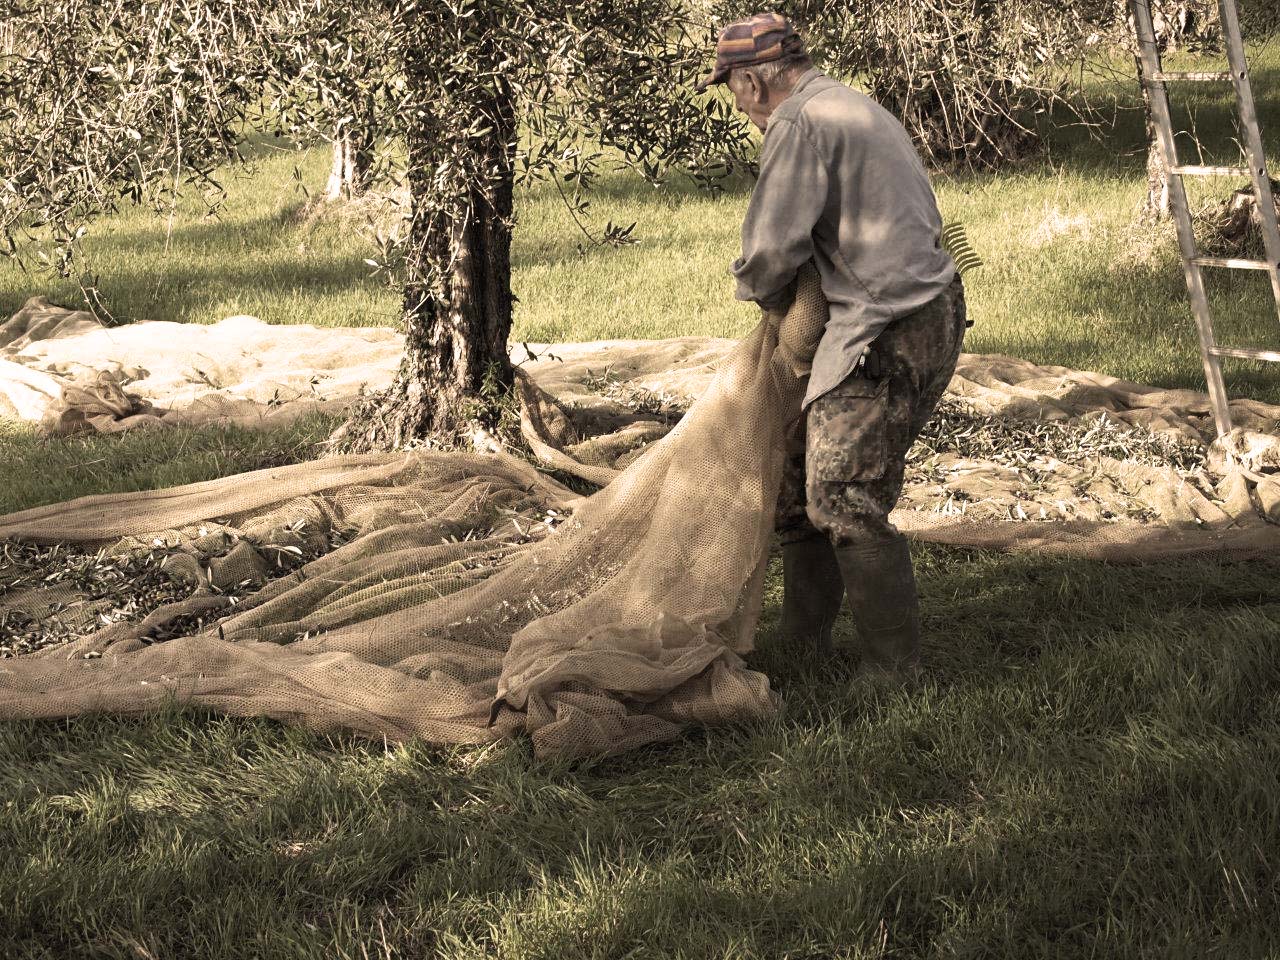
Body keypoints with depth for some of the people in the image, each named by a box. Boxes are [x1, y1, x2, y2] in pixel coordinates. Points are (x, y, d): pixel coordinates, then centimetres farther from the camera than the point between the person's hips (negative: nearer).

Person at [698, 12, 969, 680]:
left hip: (888, 331, -11)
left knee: (844, 499, -7)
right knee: (802, 475, 17)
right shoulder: (855, 108, 20)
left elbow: (772, 247, -15)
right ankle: (804, 636, 25)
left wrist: (759, 289, 9)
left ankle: (892, 668, -2)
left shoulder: (799, 123, -11)